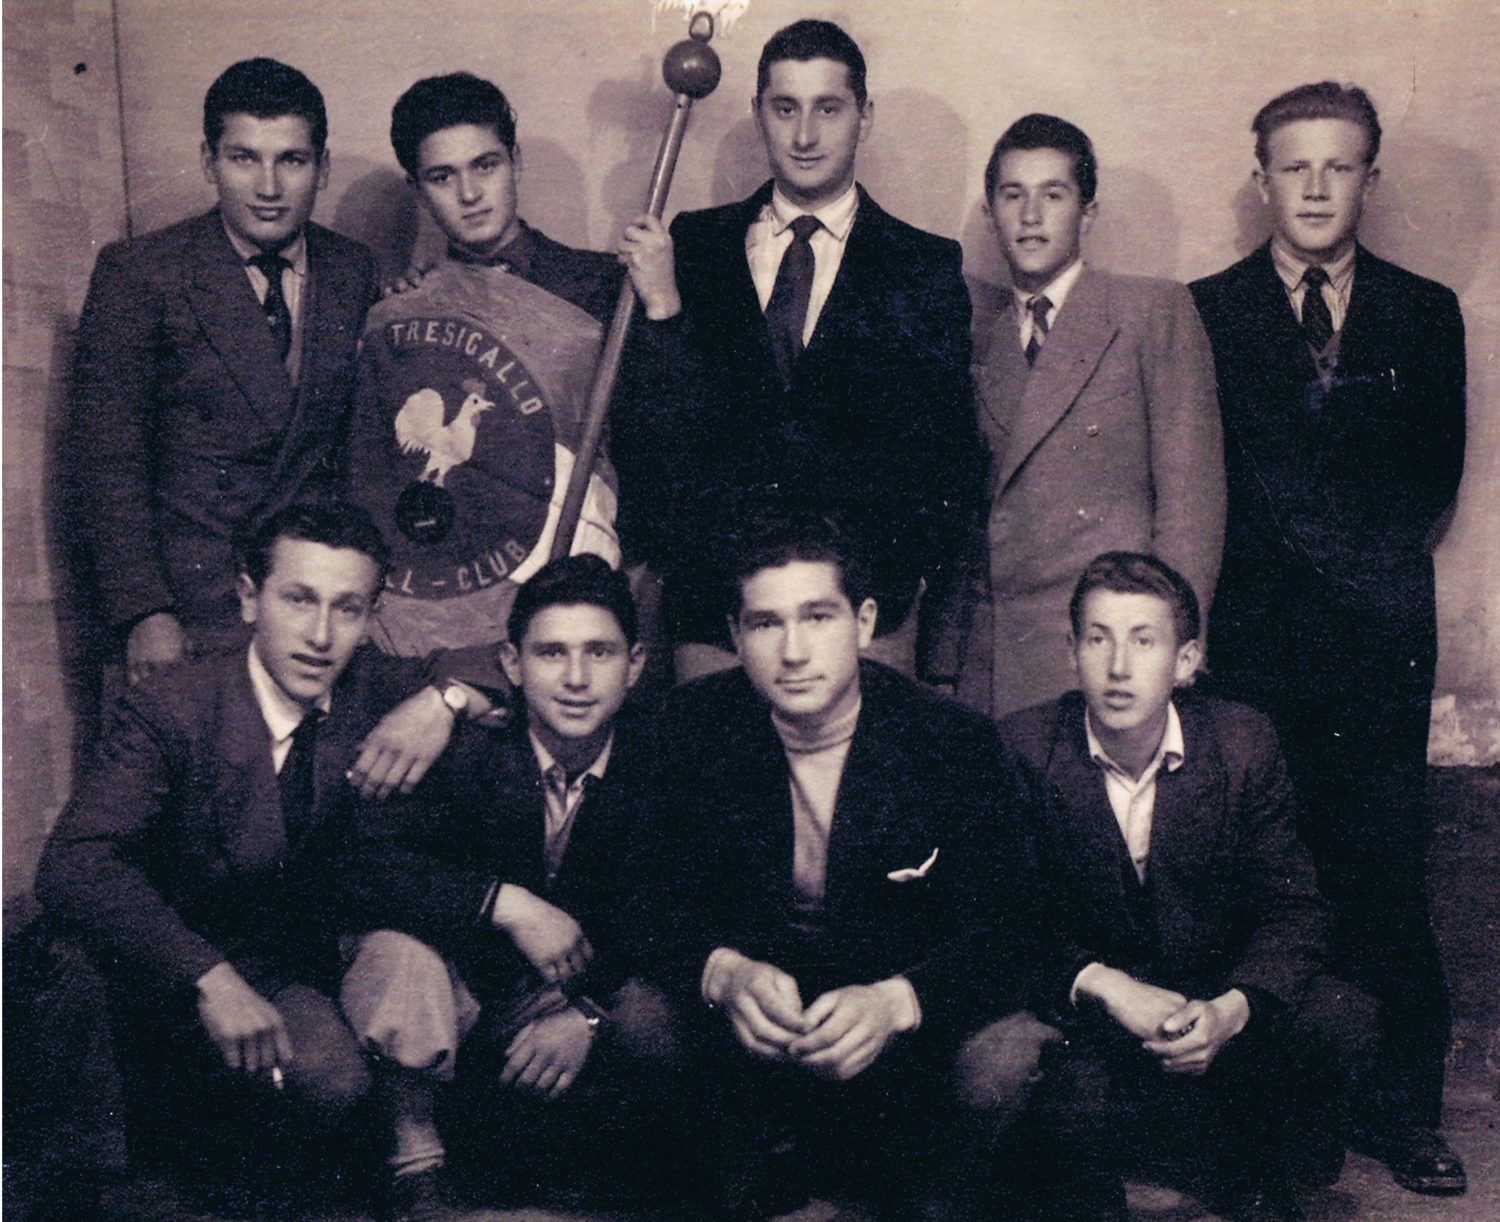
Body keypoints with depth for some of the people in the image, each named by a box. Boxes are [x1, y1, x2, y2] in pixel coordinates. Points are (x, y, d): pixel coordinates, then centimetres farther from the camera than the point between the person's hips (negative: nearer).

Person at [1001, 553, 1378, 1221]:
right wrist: (1101, 985, -26)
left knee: (1344, 1023, -24)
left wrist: (1231, 1009, -26)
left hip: (1215, 995, 3)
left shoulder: (1244, 744, -8)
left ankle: (1253, 1166, 7)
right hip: (1080, 1010, -2)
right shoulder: (1021, 751, -13)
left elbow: (1292, 907, -7)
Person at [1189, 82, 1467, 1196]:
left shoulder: (1425, 315, 14)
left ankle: (1405, 1106, 14)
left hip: (1380, 640, 1)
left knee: (1387, 879, 1)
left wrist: (1373, 554, -1)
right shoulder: (1205, 313, 8)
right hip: (1252, 635, -1)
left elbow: (1437, 470, 11)